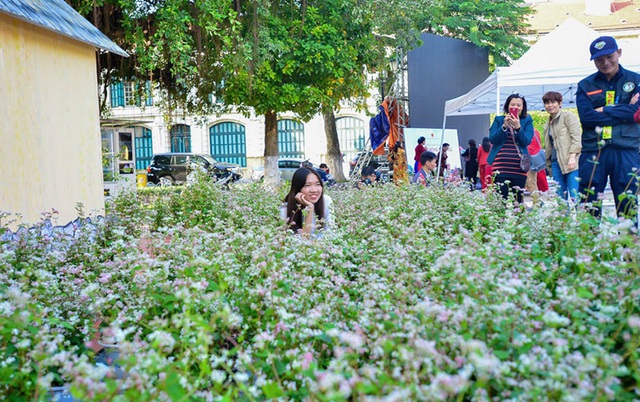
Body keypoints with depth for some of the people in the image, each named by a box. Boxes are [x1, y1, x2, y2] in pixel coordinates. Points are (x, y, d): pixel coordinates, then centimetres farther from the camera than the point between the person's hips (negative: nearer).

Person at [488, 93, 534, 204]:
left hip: (519, 167, 1)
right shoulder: (499, 120, 11)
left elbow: (527, 141, -2)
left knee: (517, 199, 0)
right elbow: (492, 139, 0)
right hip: (501, 166, -1)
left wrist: (518, 127, -16)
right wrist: (504, 126, -12)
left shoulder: (527, 121, 10)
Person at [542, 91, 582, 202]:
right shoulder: (548, 124, 23)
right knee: (560, 197, 4)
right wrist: (549, 161, 19)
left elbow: (576, 137, -8)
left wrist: (572, 156, -18)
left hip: (570, 162, -7)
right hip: (556, 162, 7)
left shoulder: (568, 116, 1)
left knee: (575, 197, -13)